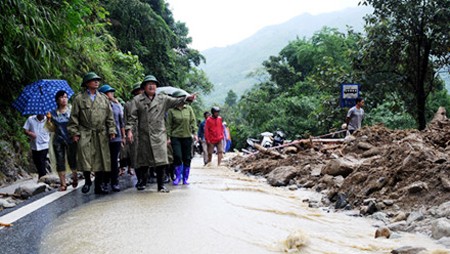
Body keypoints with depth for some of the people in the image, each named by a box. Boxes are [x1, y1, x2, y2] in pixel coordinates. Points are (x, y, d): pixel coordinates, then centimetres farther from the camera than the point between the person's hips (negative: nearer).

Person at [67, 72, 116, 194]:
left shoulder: (103, 98, 14)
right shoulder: (79, 98, 4)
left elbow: (110, 116, 13)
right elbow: (74, 117, 3)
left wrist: (112, 131, 5)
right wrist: (74, 133, -5)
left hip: (101, 135, 3)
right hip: (85, 134, -3)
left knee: (101, 160, 4)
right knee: (85, 159, -9)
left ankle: (99, 184, 15)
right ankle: (87, 181, 12)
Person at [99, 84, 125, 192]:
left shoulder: (117, 105, 10)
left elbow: (121, 122, 14)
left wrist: (123, 136, 13)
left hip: (116, 137, 2)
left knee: (114, 161, 1)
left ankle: (115, 183, 5)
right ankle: (104, 182, 14)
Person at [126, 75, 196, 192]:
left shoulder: (163, 99, 12)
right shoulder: (137, 100, 6)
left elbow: (175, 101, 3)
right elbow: (132, 116, 2)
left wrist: (187, 98, -13)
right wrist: (129, 130, -9)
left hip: (159, 135, 1)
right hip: (144, 135, -1)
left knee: (161, 160, -6)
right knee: (143, 160, 7)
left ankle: (161, 185, 2)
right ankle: (142, 182, 28)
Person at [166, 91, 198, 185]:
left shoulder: (189, 108, 7)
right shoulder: (171, 111, -1)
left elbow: (193, 121, 9)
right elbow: (169, 125, 0)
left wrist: (194, 133, 2)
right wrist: (168, 137, -4)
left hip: (187, 136, 3)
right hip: (175, 137, -2)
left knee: (187, 159, 4)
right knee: (177, 157, -10)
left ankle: (185, 178, 15)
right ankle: (177, 177, 6)